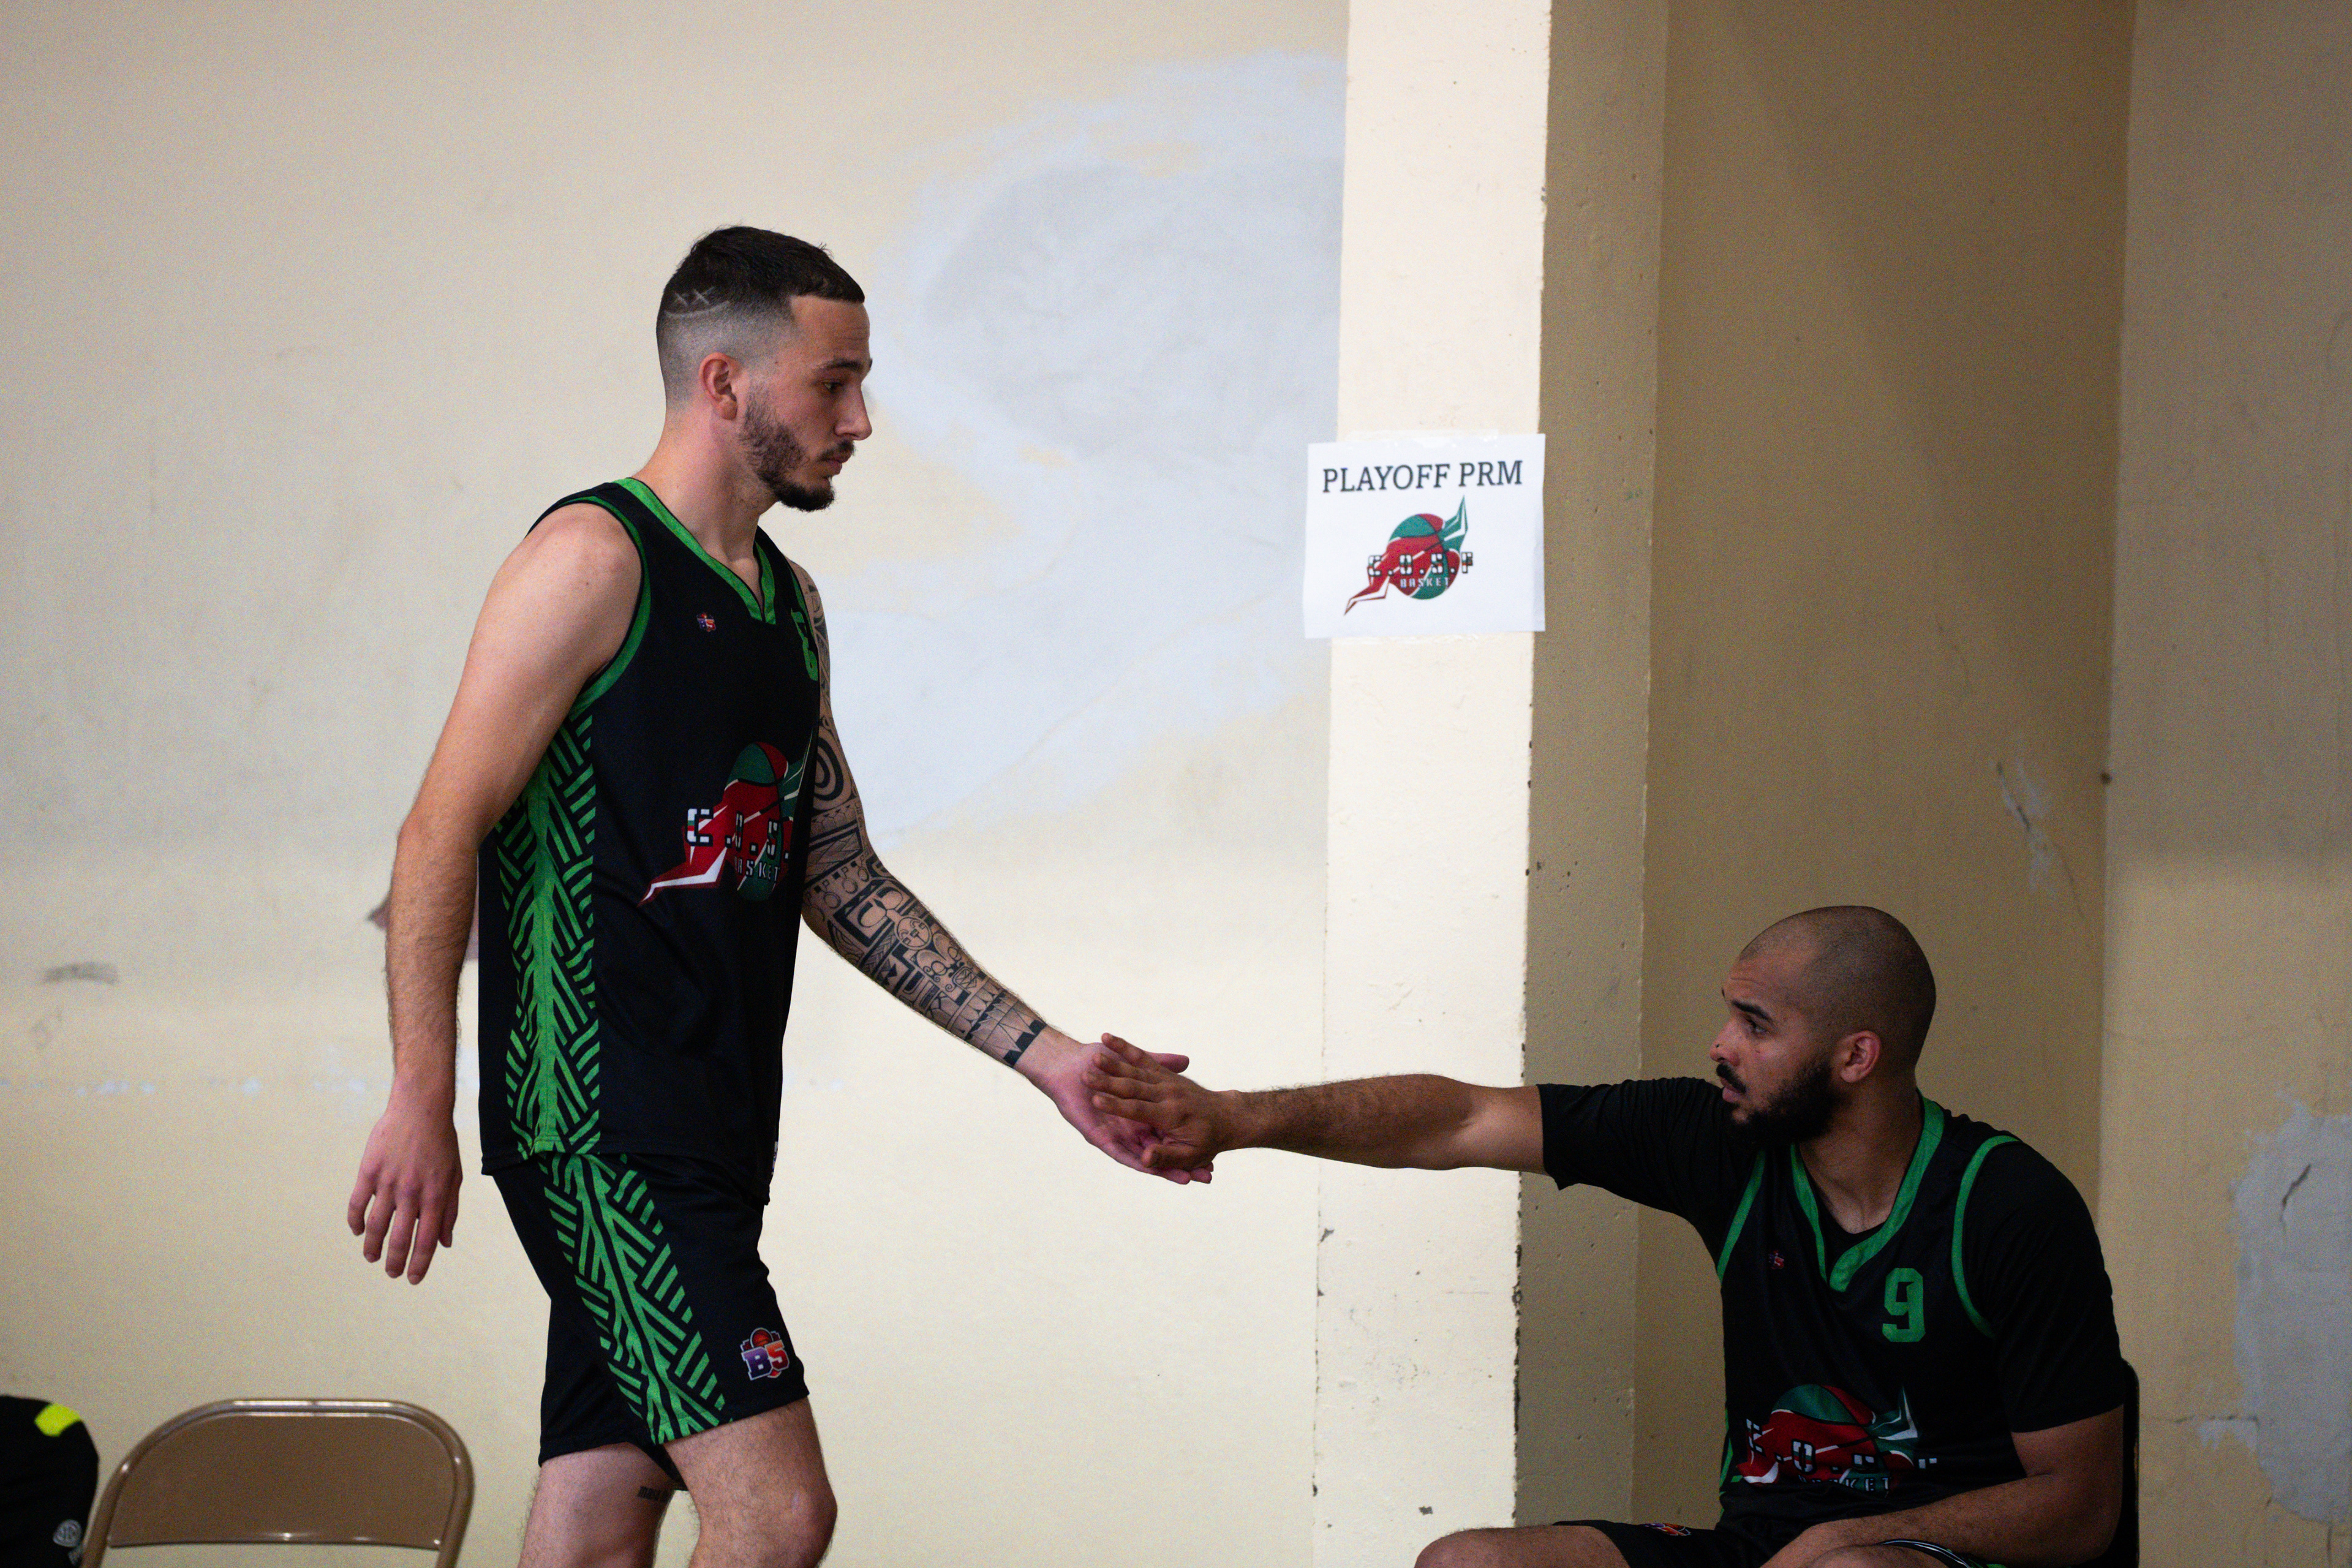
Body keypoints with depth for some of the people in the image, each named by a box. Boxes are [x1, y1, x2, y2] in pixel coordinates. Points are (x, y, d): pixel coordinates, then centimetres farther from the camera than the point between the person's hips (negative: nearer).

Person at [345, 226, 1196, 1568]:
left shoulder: (788, 602, 19)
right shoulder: (594, 562, -8)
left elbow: (842, 880, 22)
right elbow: (445, 832, -11)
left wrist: (1046, 1058, 15)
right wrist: (422, 1104, -17)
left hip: (713, 1130, 9)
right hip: (599, 1119, -9)